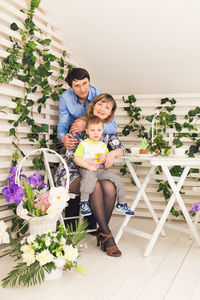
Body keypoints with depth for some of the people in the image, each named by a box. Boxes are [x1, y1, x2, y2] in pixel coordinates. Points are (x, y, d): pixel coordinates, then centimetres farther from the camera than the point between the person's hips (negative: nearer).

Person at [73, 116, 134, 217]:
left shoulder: (103, 145, 18)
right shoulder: (83, 144, 0)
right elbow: (76, 159, -9)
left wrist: (105, 159, -2)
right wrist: (88, 166, -19)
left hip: (101, 170, 5)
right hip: (87, 170, -5)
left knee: (117, 179, -8)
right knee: (90, 177, -39)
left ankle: (121, 203, 7)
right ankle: (84, 203, -37)